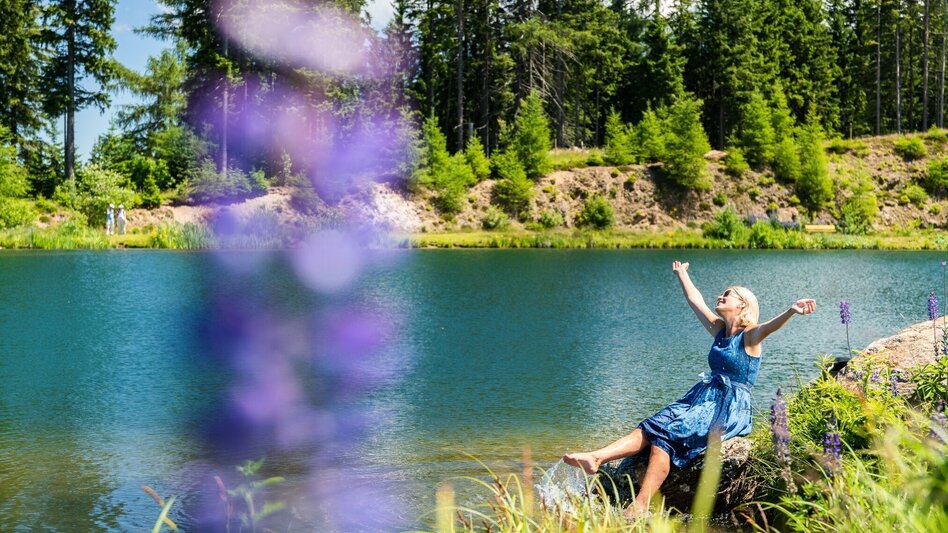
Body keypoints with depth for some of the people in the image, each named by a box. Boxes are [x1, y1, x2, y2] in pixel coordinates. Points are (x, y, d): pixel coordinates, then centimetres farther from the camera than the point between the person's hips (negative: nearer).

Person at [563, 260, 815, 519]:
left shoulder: (749, 336, -5)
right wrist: (682, 274, 44)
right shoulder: (719, 330, 17)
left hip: (730, 409, -8)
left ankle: (639, 507, -38)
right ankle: (595, 458, -32)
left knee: (666, 435, -27)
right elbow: (695, 300, 31)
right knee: (651, 427, -15)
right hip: (703, 396, 8)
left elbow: (770, 326, -28)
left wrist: (791, 311, -48)